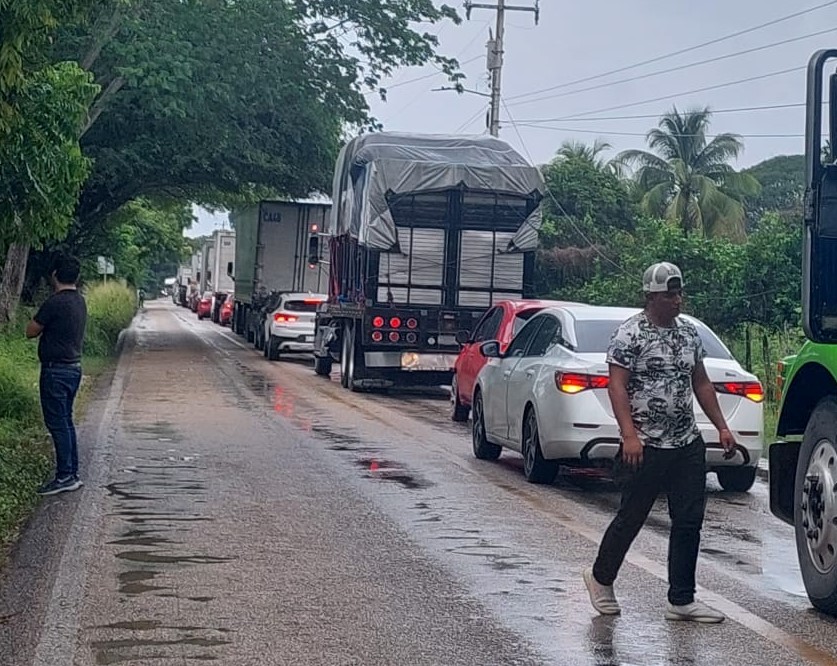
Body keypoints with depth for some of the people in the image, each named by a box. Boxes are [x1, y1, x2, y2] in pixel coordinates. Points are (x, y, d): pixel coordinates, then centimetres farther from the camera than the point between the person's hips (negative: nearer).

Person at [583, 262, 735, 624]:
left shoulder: (689, 333, 12)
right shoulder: (630, 333, -8)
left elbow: (701, 383, 19)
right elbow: (617, 386, -13)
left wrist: (722, 427, 12)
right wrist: (629, 434, -22)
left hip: (688, 444, 6)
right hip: (646, 446, -6)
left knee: (689, 522, 4)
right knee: (631, 518, 4)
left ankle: (681, 600, 11)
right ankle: (601, 578, 26)